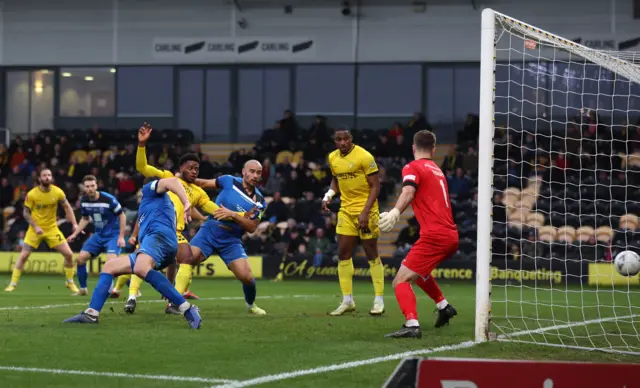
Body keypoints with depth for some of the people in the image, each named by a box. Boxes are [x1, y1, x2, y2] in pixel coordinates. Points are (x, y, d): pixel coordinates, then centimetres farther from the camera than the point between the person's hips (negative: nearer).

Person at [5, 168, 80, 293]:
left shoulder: (58, 192, -10)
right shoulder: (31, 194, -15)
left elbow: (67, 207, 4)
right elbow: (26, 213, -6)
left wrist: (74, 223, -5)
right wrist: (35, 227, -17)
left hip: (52, 228, 2)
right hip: (35, 229, -2)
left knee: (69, 254, -5)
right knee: (23, 256, -11)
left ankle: (70, 283, 15)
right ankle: (13, 284, 1)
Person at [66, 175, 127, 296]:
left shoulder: (108, 199, -22)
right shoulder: (84, 201, -4)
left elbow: (122, 216, -12)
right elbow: (85, 219, 15)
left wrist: (121, 237, -15)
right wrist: (75, 234, 8)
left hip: (113, 234, -6)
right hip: (98, 235, 6)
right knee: (80, 258, 0)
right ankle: (83, 289, 18)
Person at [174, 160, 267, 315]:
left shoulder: (259, 201, 1)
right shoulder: (229, 181, -1)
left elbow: (252, 227, -6)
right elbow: (204, 183, 11)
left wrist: (233, 215, -20)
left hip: (231, 240, 1)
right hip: (209, 231, -1)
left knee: (246, 276, -12)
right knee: (189, 259, -25)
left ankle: (251, 305, 20)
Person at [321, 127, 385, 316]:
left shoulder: (364, 157, -15)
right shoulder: (332, 158, 5)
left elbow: (375, 186, -13)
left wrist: (365, 212, -20)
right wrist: (329, 194, 1)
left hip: (365, 210, -6)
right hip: (346, 210, 6)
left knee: (372, 254, -1)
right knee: (343, 253, 2)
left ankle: (379, 301, 5)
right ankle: (347, 301, 10)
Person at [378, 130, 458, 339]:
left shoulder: (412, 168, -2)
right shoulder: (437, 170, 21)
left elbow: (408, 191, -22)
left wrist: (395, 212, -37)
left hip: (434, 236, -8)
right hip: (451, 236, 8)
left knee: (401, 281, -12)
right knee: (418, 271, 33)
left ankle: (412, 325, -31)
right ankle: (443, 306, 37)